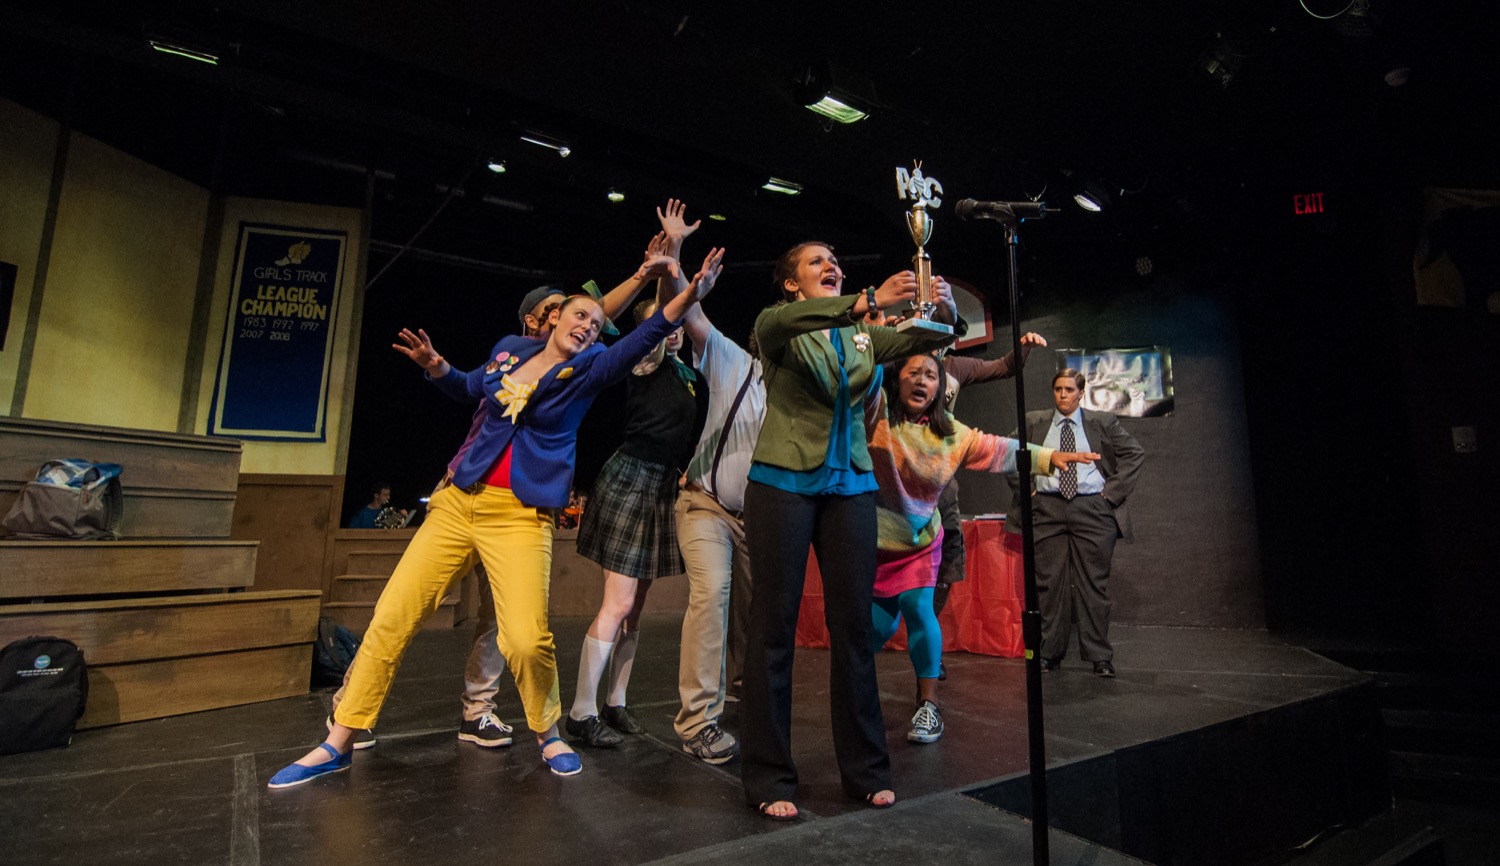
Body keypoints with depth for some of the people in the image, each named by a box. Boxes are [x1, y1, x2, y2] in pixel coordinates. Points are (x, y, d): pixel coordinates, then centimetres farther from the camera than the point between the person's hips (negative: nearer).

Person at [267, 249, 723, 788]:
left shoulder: (586, 369, 0)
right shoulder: (509, 349, 10)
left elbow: (637, 344, -19)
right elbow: (471, 389, 28)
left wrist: (686, 298, -33)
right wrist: (436, 368, 8)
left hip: (522, 515, -4)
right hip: (461, 499, 4)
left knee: (527, 639, -18)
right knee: (392, 617, 3)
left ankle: (548, 734, 12)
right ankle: (337, 744, 23)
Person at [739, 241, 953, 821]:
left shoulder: (864, 336, 15)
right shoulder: (776, 327, 2)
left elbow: (929, 339, 4)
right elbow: (783, 320, -22)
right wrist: (871, 300, -35)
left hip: (850, 486, 4)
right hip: (784, 483, -4)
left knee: (854, 625, 7)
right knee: (774, 626, 0)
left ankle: (865, 769, 22)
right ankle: (768, 779, 13)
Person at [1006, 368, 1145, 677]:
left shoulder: (1102, 422, 7)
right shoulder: (1034, 422, 9)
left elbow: (1135, 453, 9)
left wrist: (1113, 491, 0)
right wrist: (1025, 489, 4)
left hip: (1094, 510, -1)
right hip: (1048, 509, 1)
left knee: (1093, 584, 3)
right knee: (1049, 583, 3)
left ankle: (1100, 657, 13)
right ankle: (1050, 653, 13)